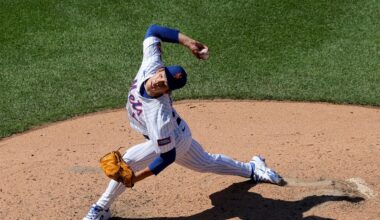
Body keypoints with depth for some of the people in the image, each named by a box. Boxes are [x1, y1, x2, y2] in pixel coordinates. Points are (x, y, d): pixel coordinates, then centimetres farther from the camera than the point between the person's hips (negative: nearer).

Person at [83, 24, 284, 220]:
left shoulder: (158, 115, -44)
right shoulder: (151, 65, -30)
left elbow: (168, 156, -33)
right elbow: (153, 30, -19)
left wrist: (136, 177, -32)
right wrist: (189, 42, -26)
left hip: (173, 142, -8)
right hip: (179, 133, 8)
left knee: (127, 162, -14)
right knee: (206, 163, 28)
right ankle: (252, 169, 45)